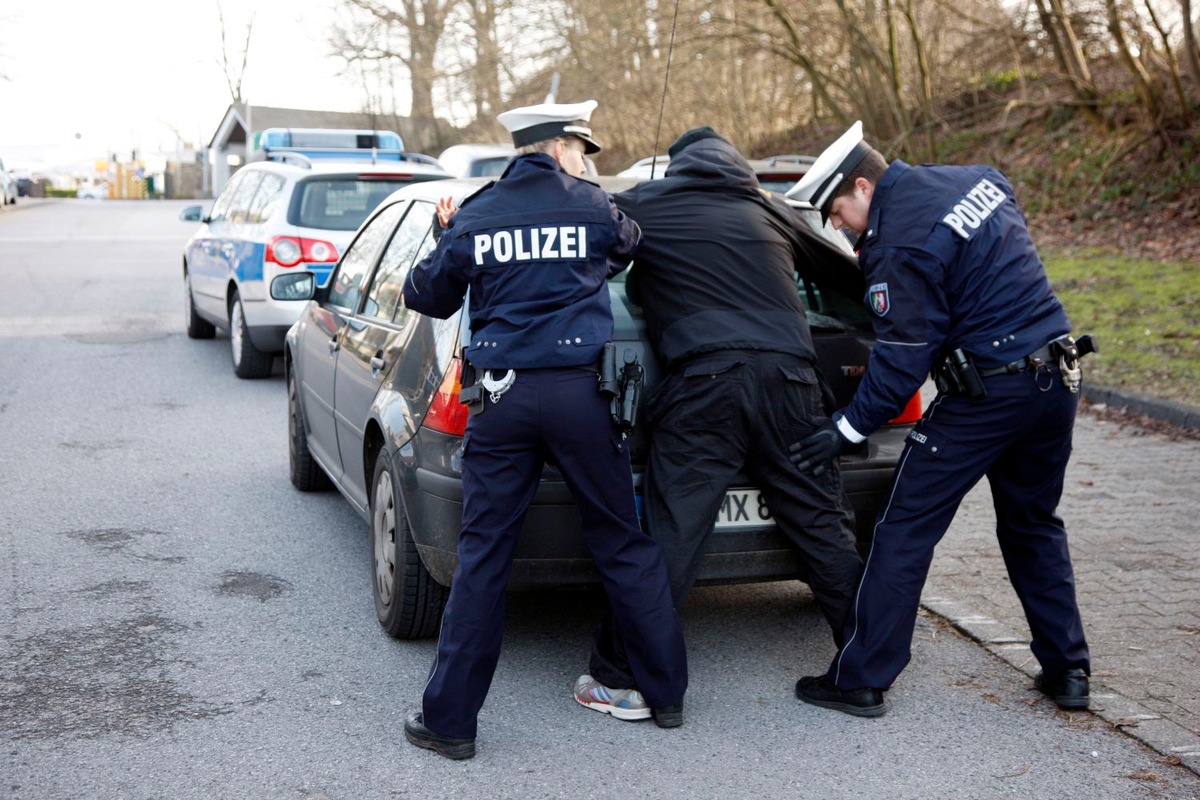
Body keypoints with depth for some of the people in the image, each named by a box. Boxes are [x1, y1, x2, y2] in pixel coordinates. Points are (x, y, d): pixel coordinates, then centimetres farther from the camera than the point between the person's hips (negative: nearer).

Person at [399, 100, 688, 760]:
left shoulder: (473, 216, 4)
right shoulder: (592, 205, 2)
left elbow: (427, 298, 13)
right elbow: (629, 247, 22)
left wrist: (447, 239, 30)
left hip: (502, 396, 1)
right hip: (579, 390, 0)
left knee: (482, 557, 5)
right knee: (624, 546, 11)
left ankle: (450, 718, 8)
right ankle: (665, 693, 20)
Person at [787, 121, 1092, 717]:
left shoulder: (900, 246, -16)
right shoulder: (977, 180, 9)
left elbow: (903, 357, -16)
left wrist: (847, 429, -8)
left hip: (987, 394, -8)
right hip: (1057, 377, 9)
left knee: (904, 532, 0)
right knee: (1033, 527, 22)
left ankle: (859, 679, 5)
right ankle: (1066, 671, 24)